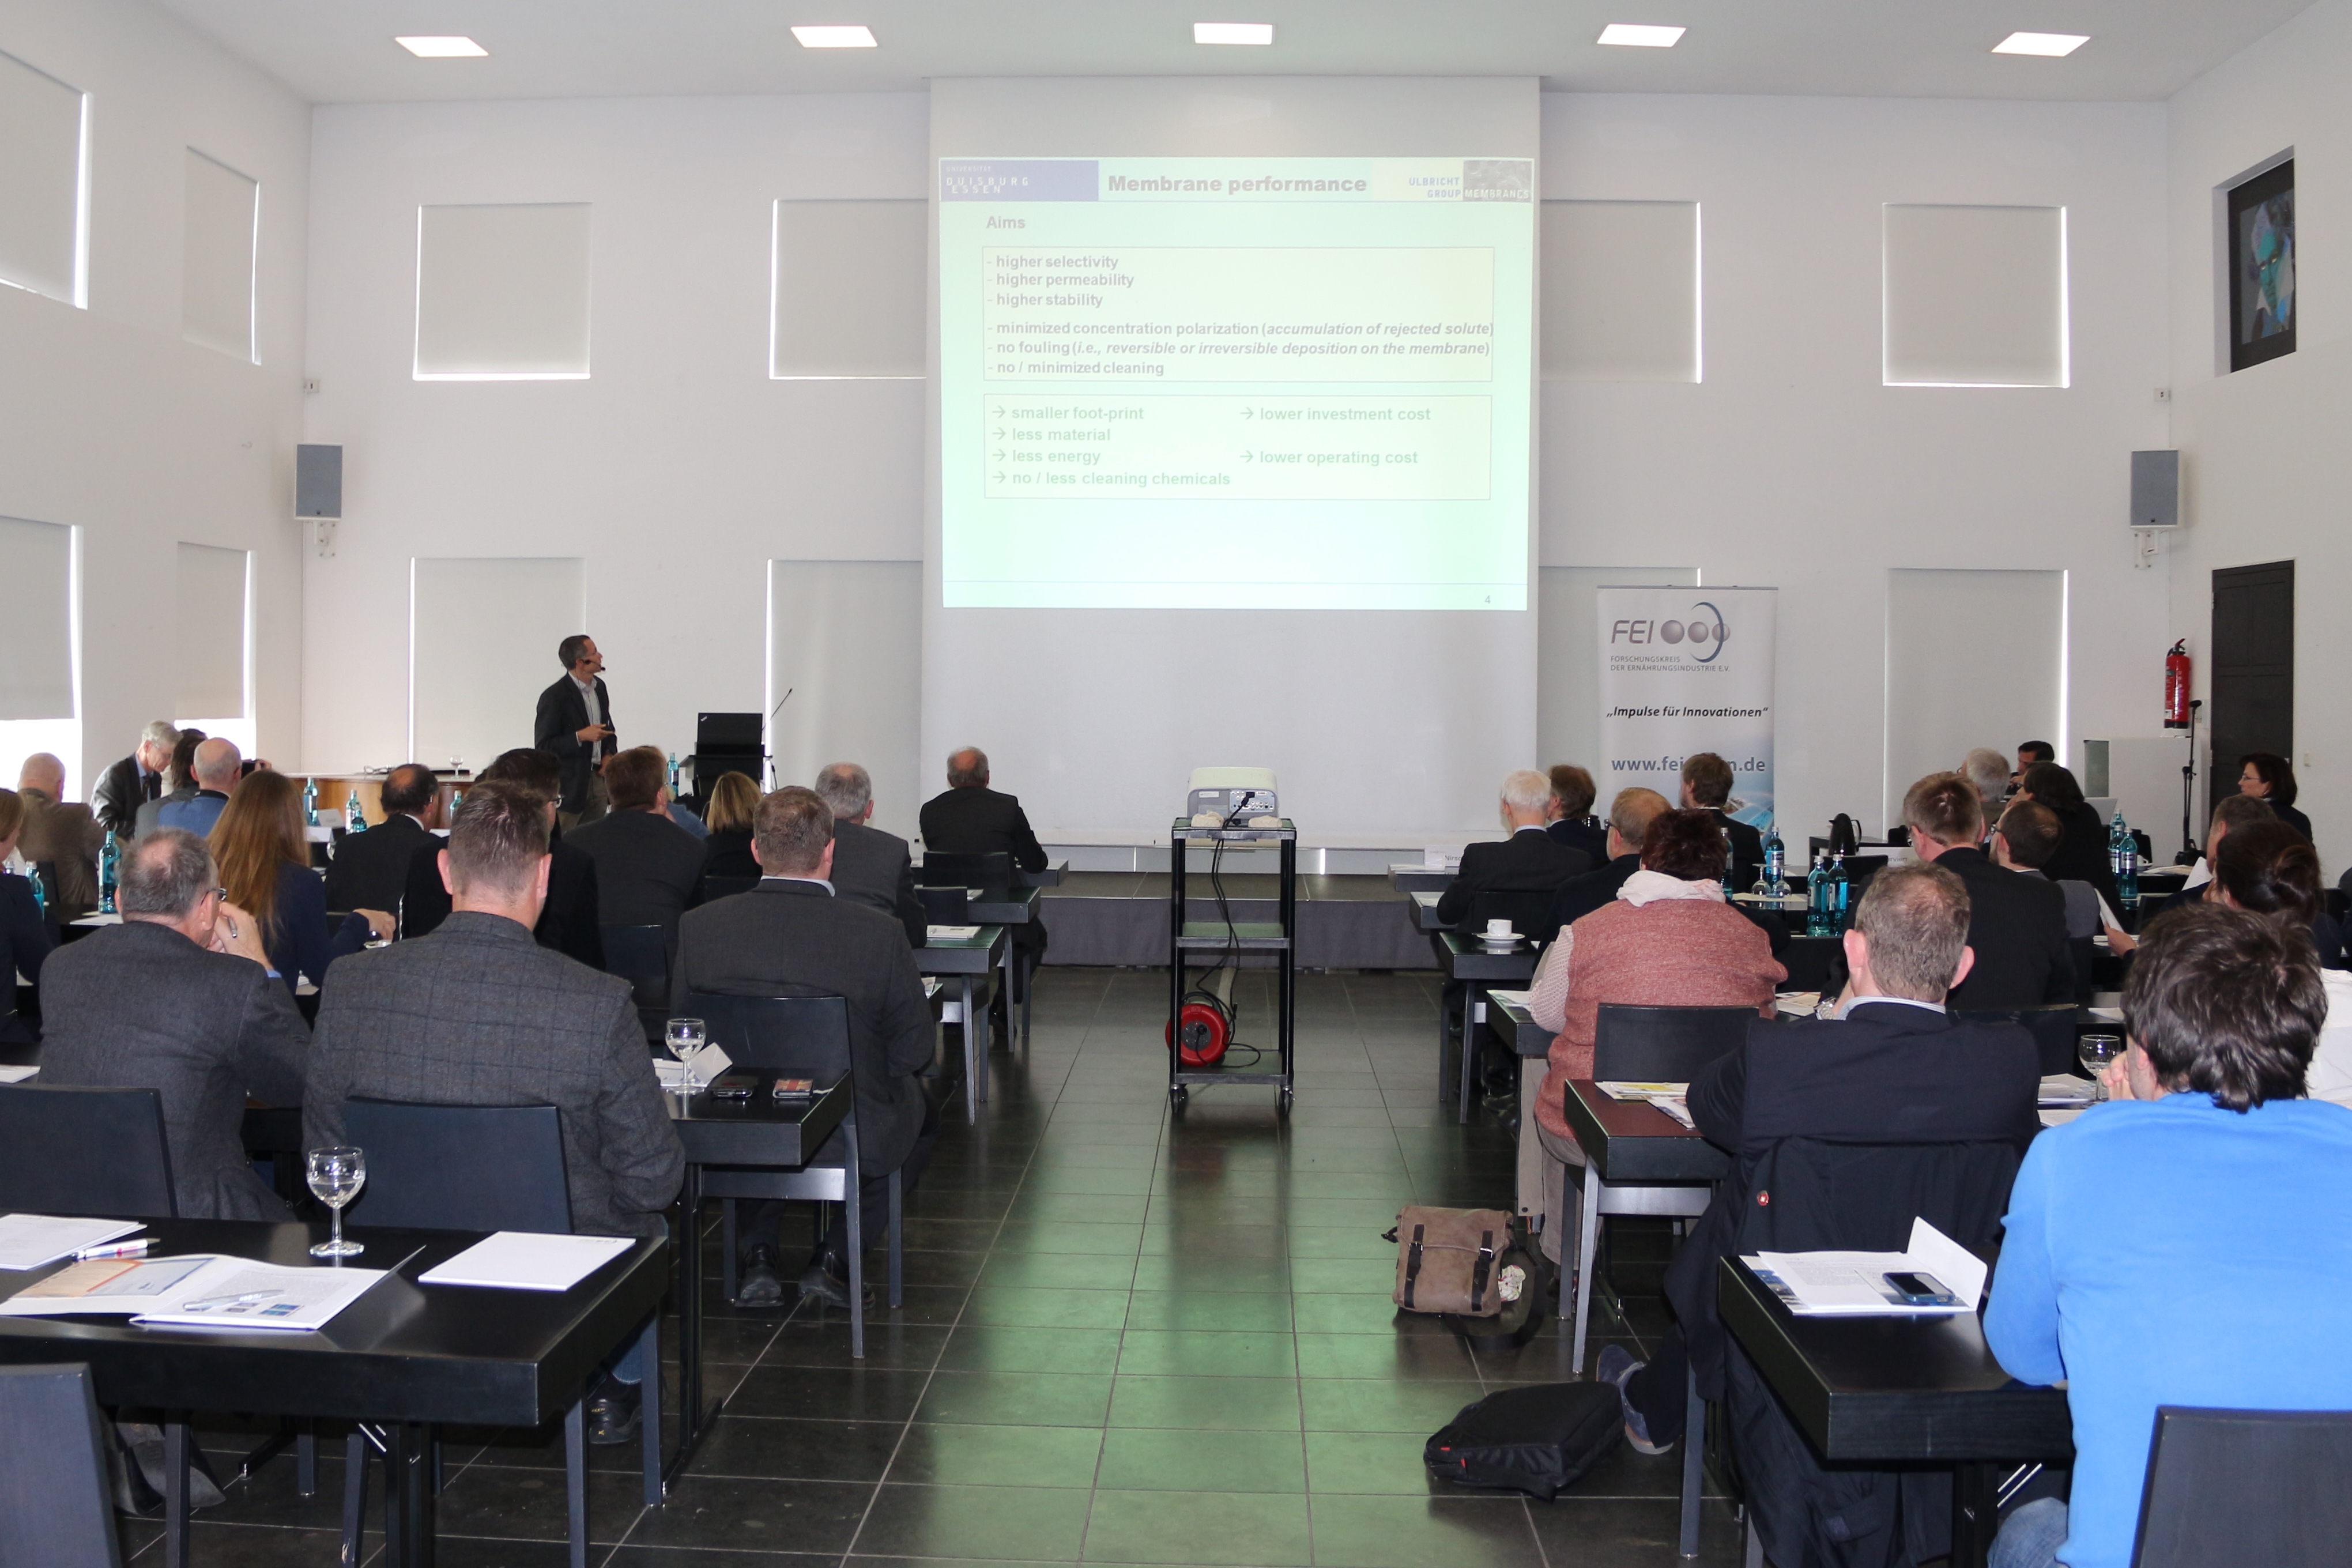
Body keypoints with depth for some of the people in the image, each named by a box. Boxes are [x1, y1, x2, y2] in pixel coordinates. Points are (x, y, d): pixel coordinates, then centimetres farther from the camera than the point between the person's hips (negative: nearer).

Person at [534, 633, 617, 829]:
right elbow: (543, 746, -13)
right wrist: (581, 736, -23)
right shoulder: (554, 696, -15)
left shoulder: (599, 686, 7)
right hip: (569, 784, -7)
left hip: (597, 777, 7)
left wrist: (609, 754, 3)